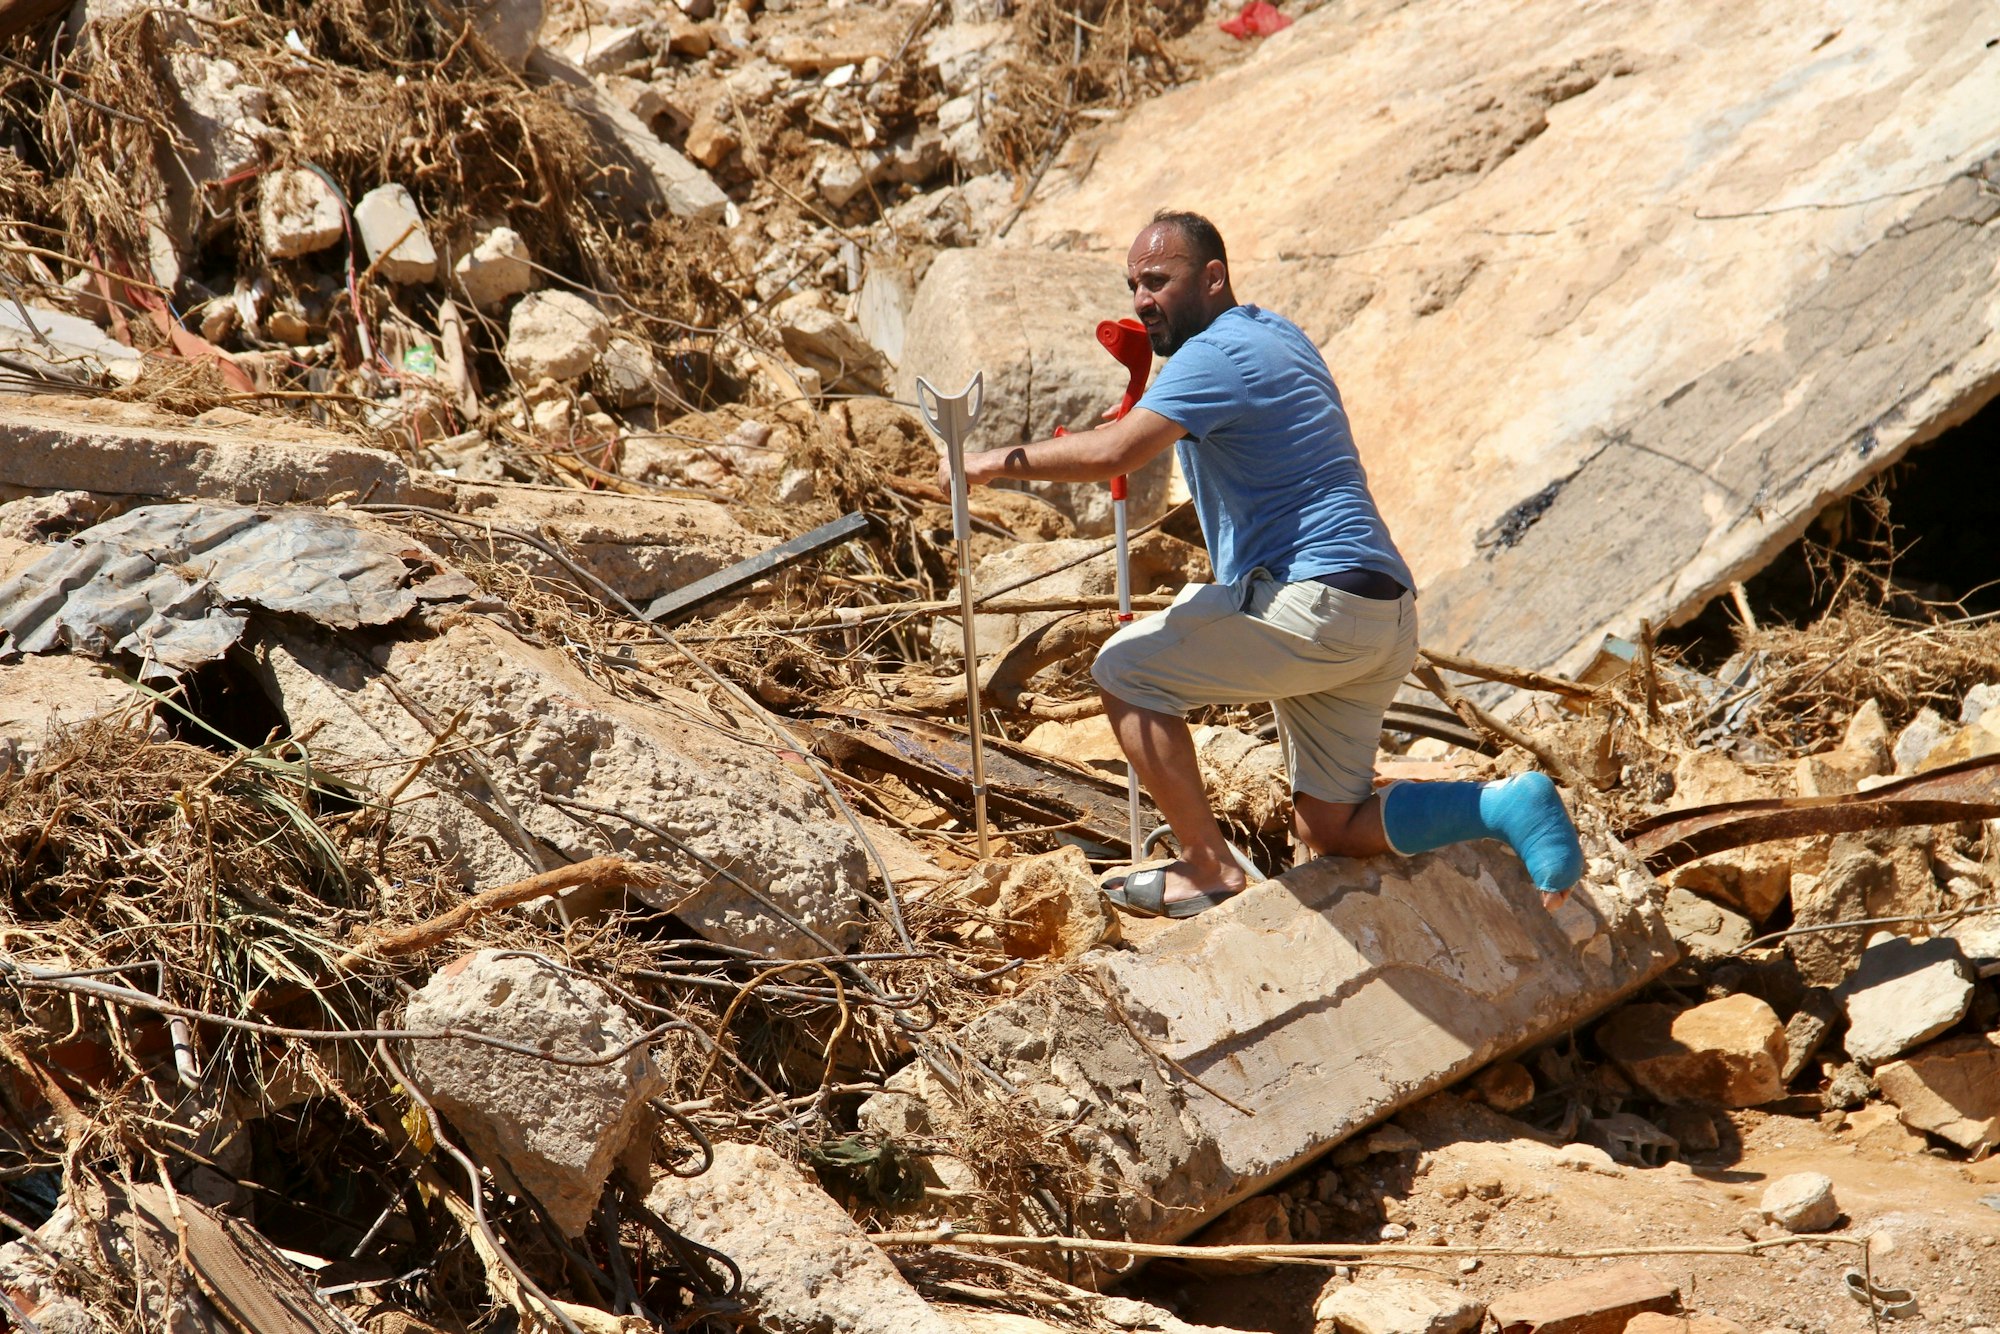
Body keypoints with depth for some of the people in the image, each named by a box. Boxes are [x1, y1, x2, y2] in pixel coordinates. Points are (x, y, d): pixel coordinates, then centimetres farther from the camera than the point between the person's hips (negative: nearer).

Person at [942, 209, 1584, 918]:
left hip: (1318, 600, -10)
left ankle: (1211, 869, -2)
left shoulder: (1215, 355, -10)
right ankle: (1508, 805, 0)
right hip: (1384, 619, 10)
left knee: (1123, 669, -2)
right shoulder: (1277, 333, 21)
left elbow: (1114, 452, -24)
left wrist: (998, 461, -13)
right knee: (1330, 829, 13)